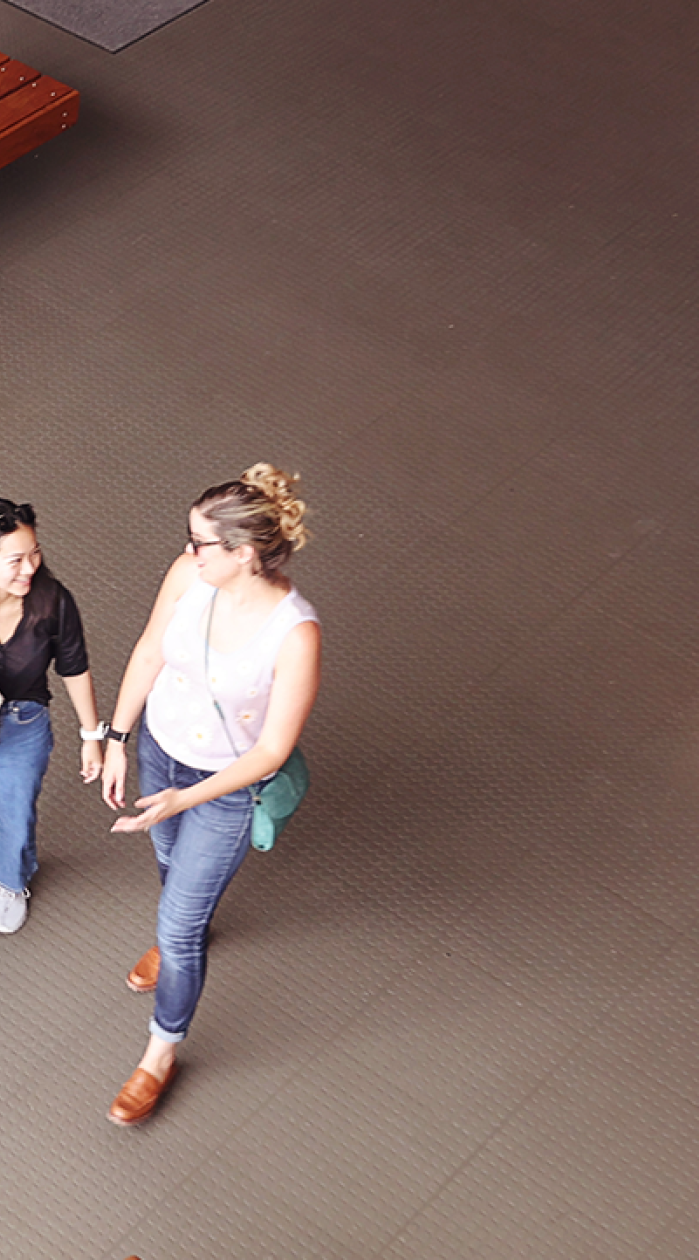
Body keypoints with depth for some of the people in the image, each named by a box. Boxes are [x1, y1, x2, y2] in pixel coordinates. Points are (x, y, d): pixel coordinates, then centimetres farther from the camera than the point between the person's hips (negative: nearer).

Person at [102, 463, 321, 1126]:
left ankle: (162, 1053, 31)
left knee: (179, 929, 6)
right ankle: (187, 929, 68)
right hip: (160, 748, 5)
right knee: (170, 858, 33)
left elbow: (272, 750, -26)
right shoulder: (190, 575, -21)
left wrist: (186, 799, -31)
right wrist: (116, 740, 0)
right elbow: (150, 652, -2)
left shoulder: (295, 634, -35)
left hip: (229, 786, -5)